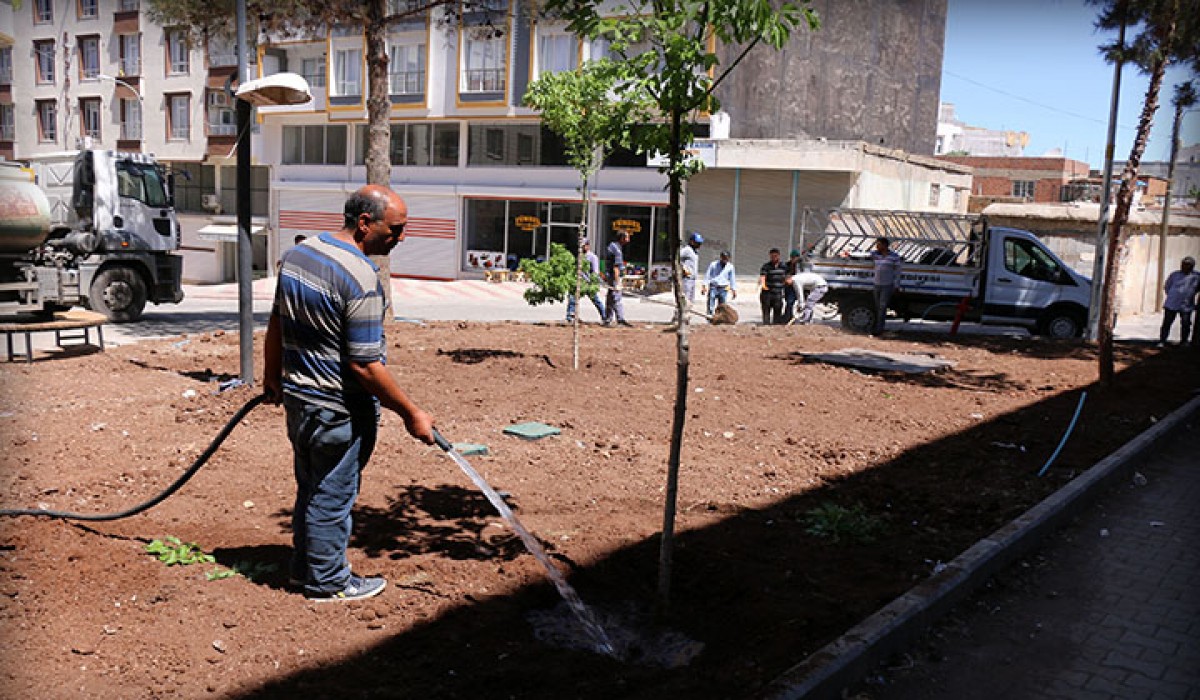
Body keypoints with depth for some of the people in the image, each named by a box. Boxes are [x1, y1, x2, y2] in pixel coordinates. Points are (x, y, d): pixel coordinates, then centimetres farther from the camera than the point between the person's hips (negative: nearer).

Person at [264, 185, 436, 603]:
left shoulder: (298, 254, 3)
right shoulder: (360, 278, -25)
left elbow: (277, 324, 14)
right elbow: (365, 365, -25)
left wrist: (273, 376, 27)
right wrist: (411, 414, -17)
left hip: (297, 397, 9)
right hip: (339, 411, -8)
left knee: (310, 487, 22)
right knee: (333, 496, 7)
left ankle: (305, 565, 38)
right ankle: (327, 582, 23)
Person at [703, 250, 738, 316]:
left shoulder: (730, 266, 4)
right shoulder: (714, 264, -2)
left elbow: (732, 279, 11)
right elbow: (707, 275, 1)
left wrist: (734, 290, 10)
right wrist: (704, 287, -4)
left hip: (724, 289, 2)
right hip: (713, 287, -2)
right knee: (710, 306, -6)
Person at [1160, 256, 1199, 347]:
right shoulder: (1174, 275, 1)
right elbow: (1167, 287, 12)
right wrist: (1172, 296, 9)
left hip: (1187, 306, 1)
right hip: (1172, 304, -1)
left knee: (1186, 324, 5)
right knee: (1167, 323, -2)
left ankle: (1183, 341, 20)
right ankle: (1162, 341, 3)